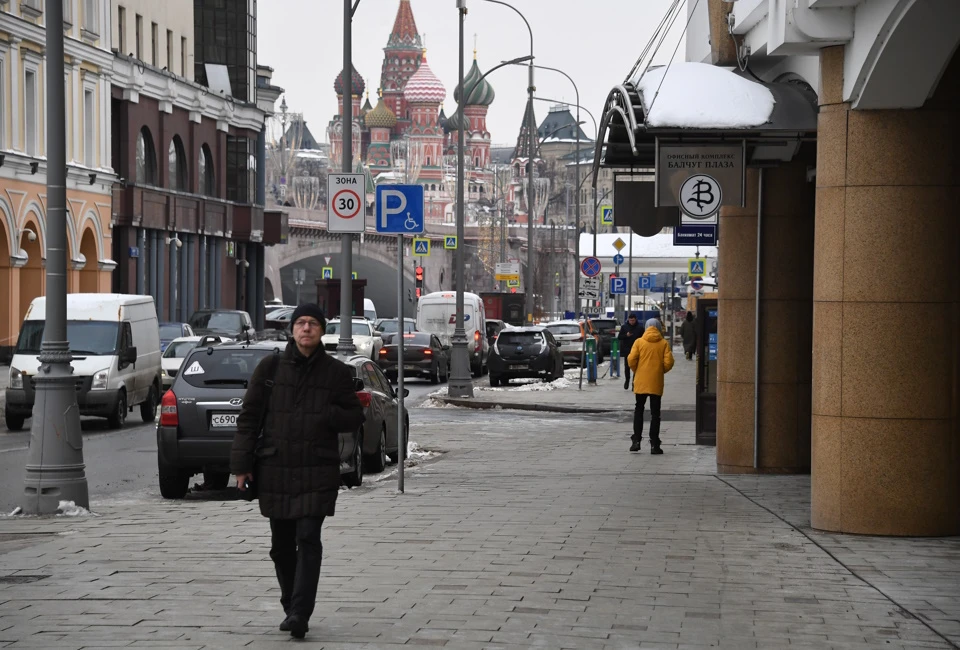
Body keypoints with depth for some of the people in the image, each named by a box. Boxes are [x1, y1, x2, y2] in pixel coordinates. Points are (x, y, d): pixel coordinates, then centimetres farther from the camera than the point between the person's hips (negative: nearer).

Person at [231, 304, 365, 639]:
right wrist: (242, 463, -1)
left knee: (308, 539, -13)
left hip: (318, 471, -2)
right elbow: (249, 416, 5)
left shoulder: (336, 372, 4)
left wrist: (328, 415, -12)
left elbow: (355, 416, 9)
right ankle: (291, 607, 24)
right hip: (275, 469, 2)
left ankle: (300, 612, -17)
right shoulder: (271, 367, 4)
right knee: (282, 545, 9)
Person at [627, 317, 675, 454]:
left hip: (641, 382, 0)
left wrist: (636, 371, 10)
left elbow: (631, 360, -8)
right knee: (655, 413, 4)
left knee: (639, 410, 13)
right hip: (656, 383, 0)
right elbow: (668, 362, -8)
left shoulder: (639, 342, -1)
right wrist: (661, 371, 11)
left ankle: (636, 440, 5)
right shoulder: (663, 343, -1)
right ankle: (654, 444, 1)